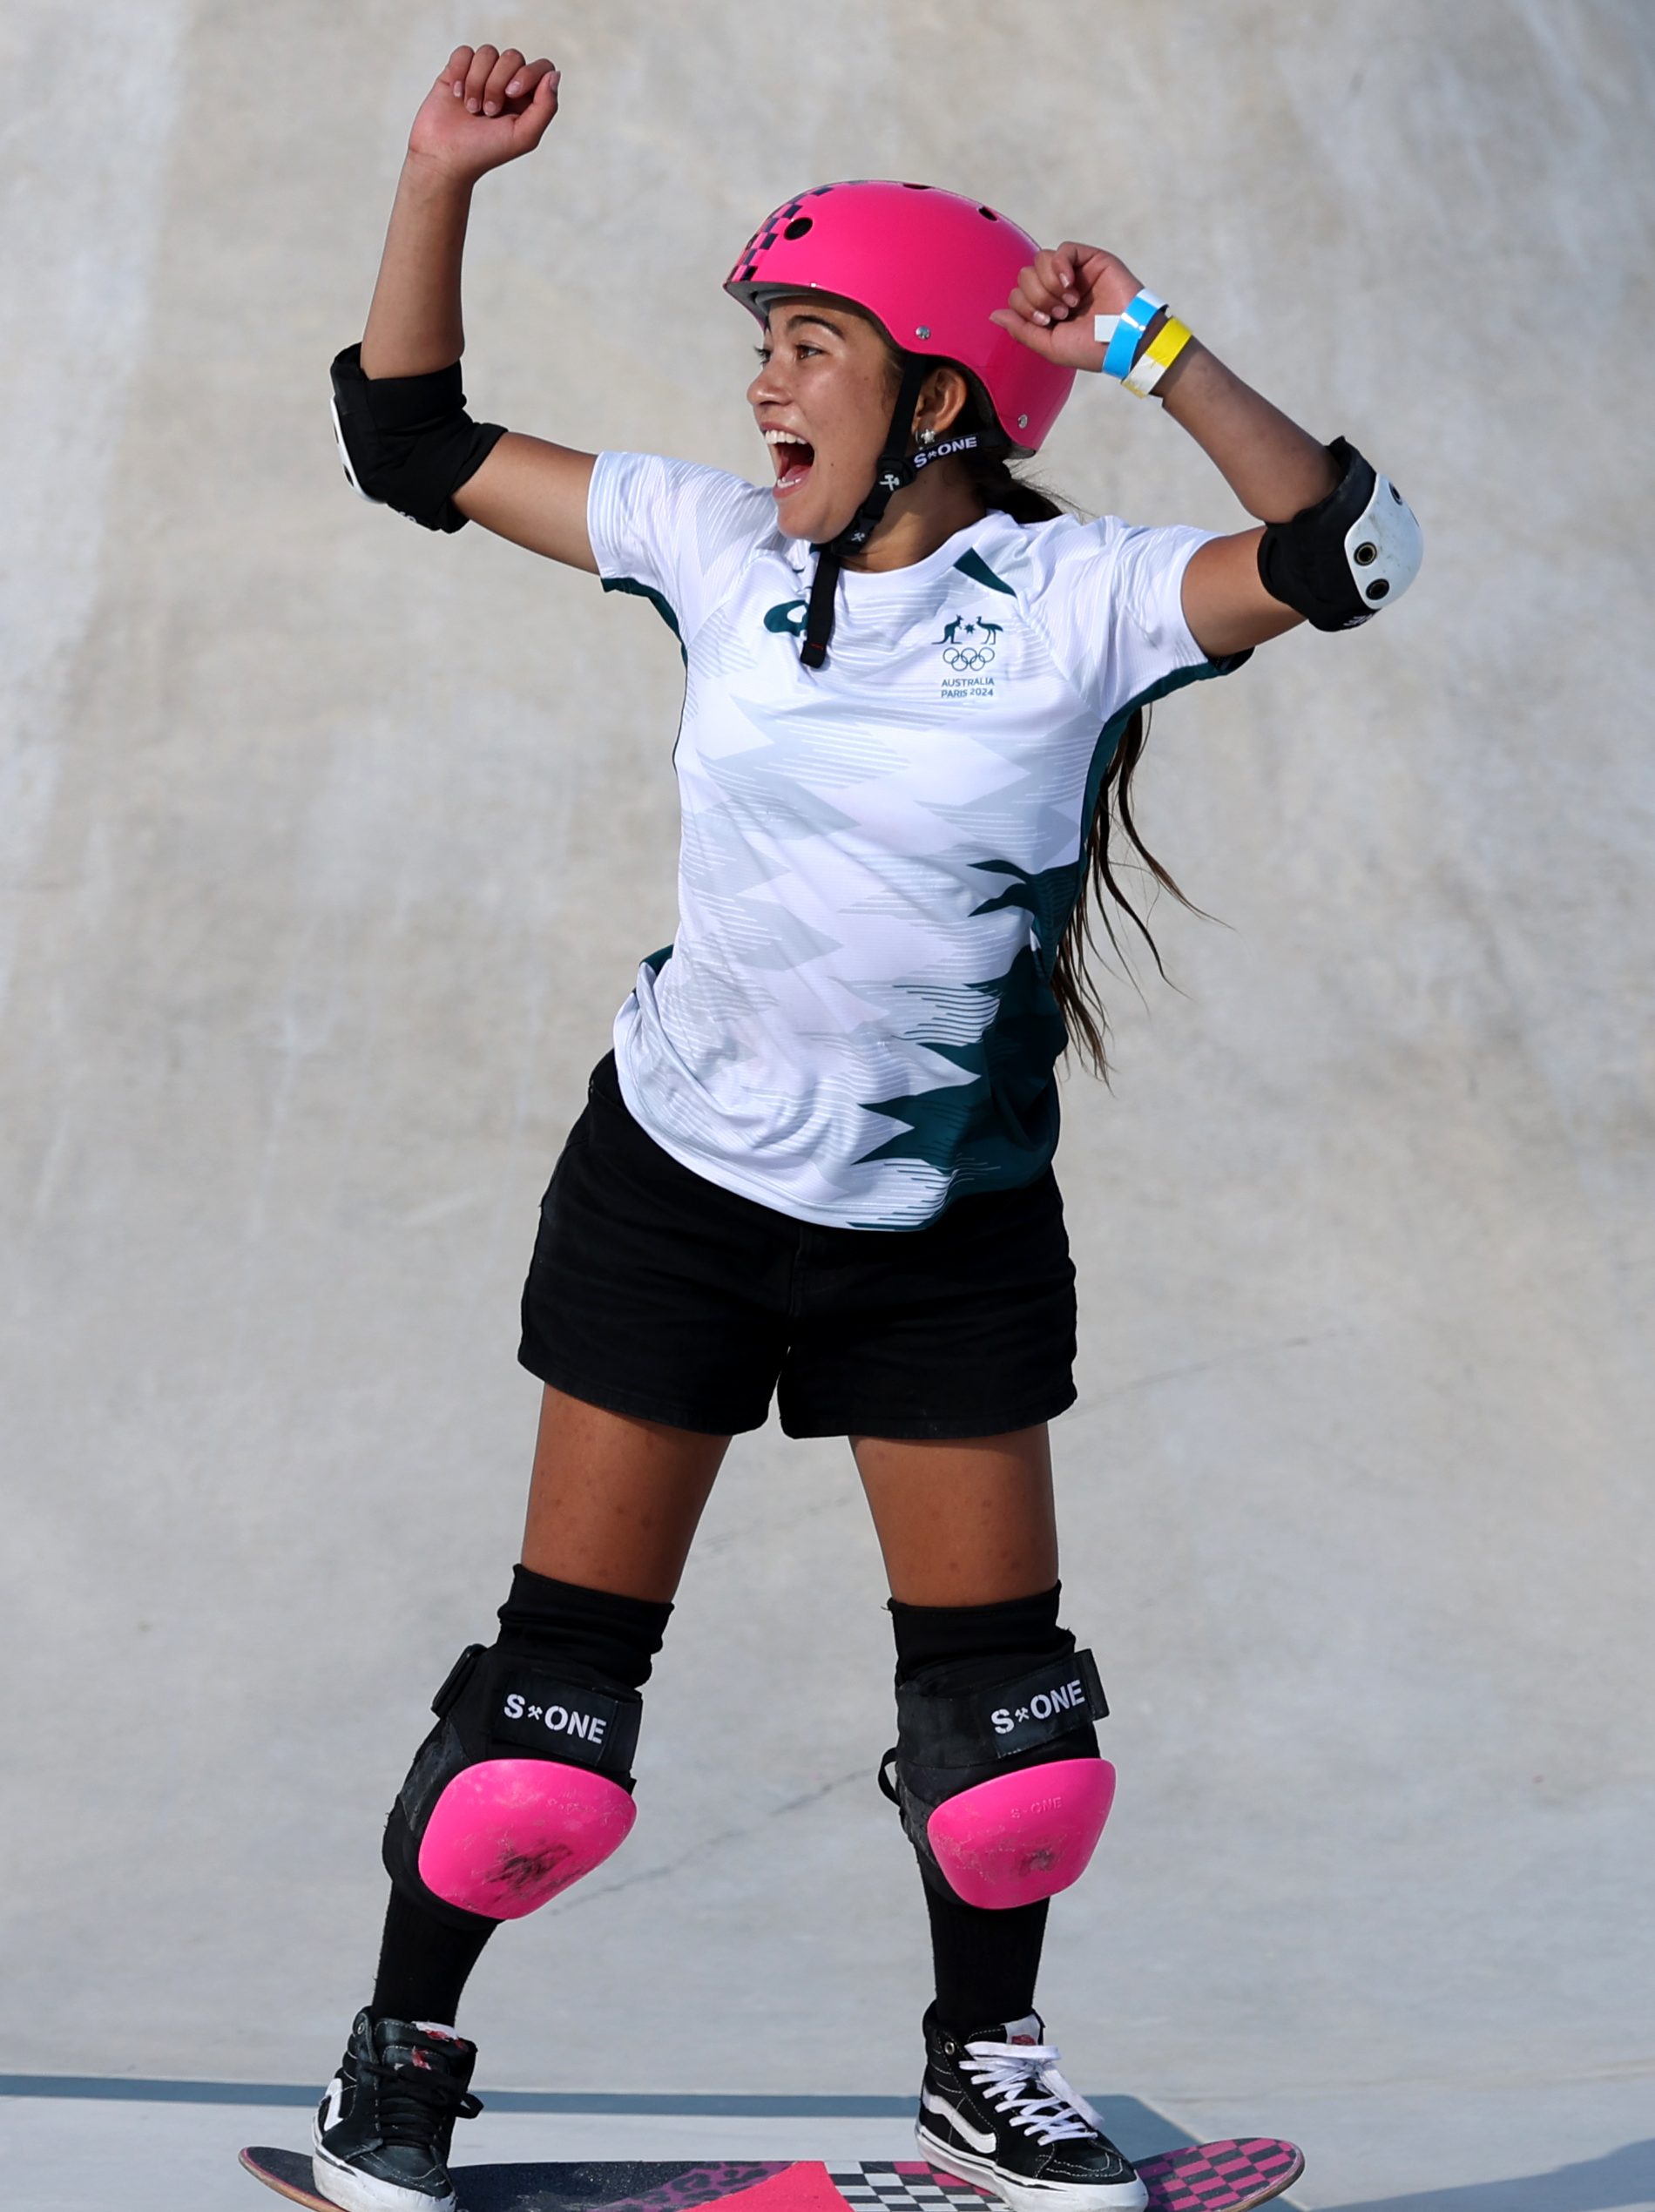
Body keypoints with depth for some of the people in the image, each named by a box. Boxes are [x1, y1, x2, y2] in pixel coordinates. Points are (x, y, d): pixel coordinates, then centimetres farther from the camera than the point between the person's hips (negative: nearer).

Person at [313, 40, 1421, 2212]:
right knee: (564, 1671, 2)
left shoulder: (1073, 596, -10)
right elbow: (415, 443, 3)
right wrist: (444, 175, -7)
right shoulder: (720, 547, -3)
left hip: (953, 1225, 0)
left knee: (1002, 1687, 7)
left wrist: (1144, 349, -33)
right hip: (677, 1185, 1)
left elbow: (1342, 553, -26)